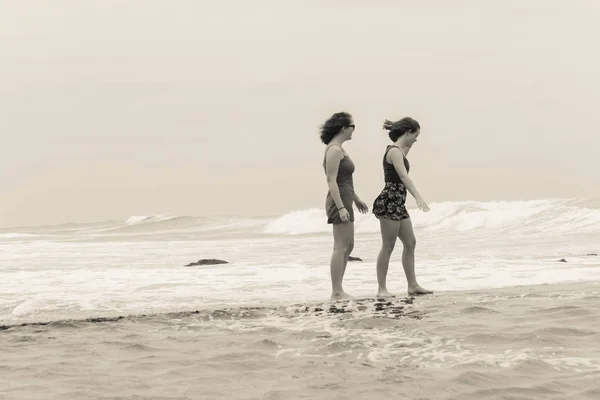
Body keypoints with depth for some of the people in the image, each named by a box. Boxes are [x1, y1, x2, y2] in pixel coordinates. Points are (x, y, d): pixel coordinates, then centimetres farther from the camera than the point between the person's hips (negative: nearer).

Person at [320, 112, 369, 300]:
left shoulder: (339, 149, 15)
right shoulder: (334, 150, -15)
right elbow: (331, 181, -21)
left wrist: (356, 199, 27)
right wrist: (341, 207, -25)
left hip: (344, 201, 11)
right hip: (339, 202, -11)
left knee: (348, 247, 13)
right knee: (341, 247, -8)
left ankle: (337, 291, 15)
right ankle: (337, 292, -6)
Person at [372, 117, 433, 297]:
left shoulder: (398, 151, 15)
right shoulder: (394, 151, -14)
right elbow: (404, 176, -27)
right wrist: (418, 197, -38)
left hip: (397, 203, 10)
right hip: (389, 202, -10)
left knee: (410, 243, 11)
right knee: (388, 247, -6)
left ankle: (413, 285, 15)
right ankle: (381, 289, 0)